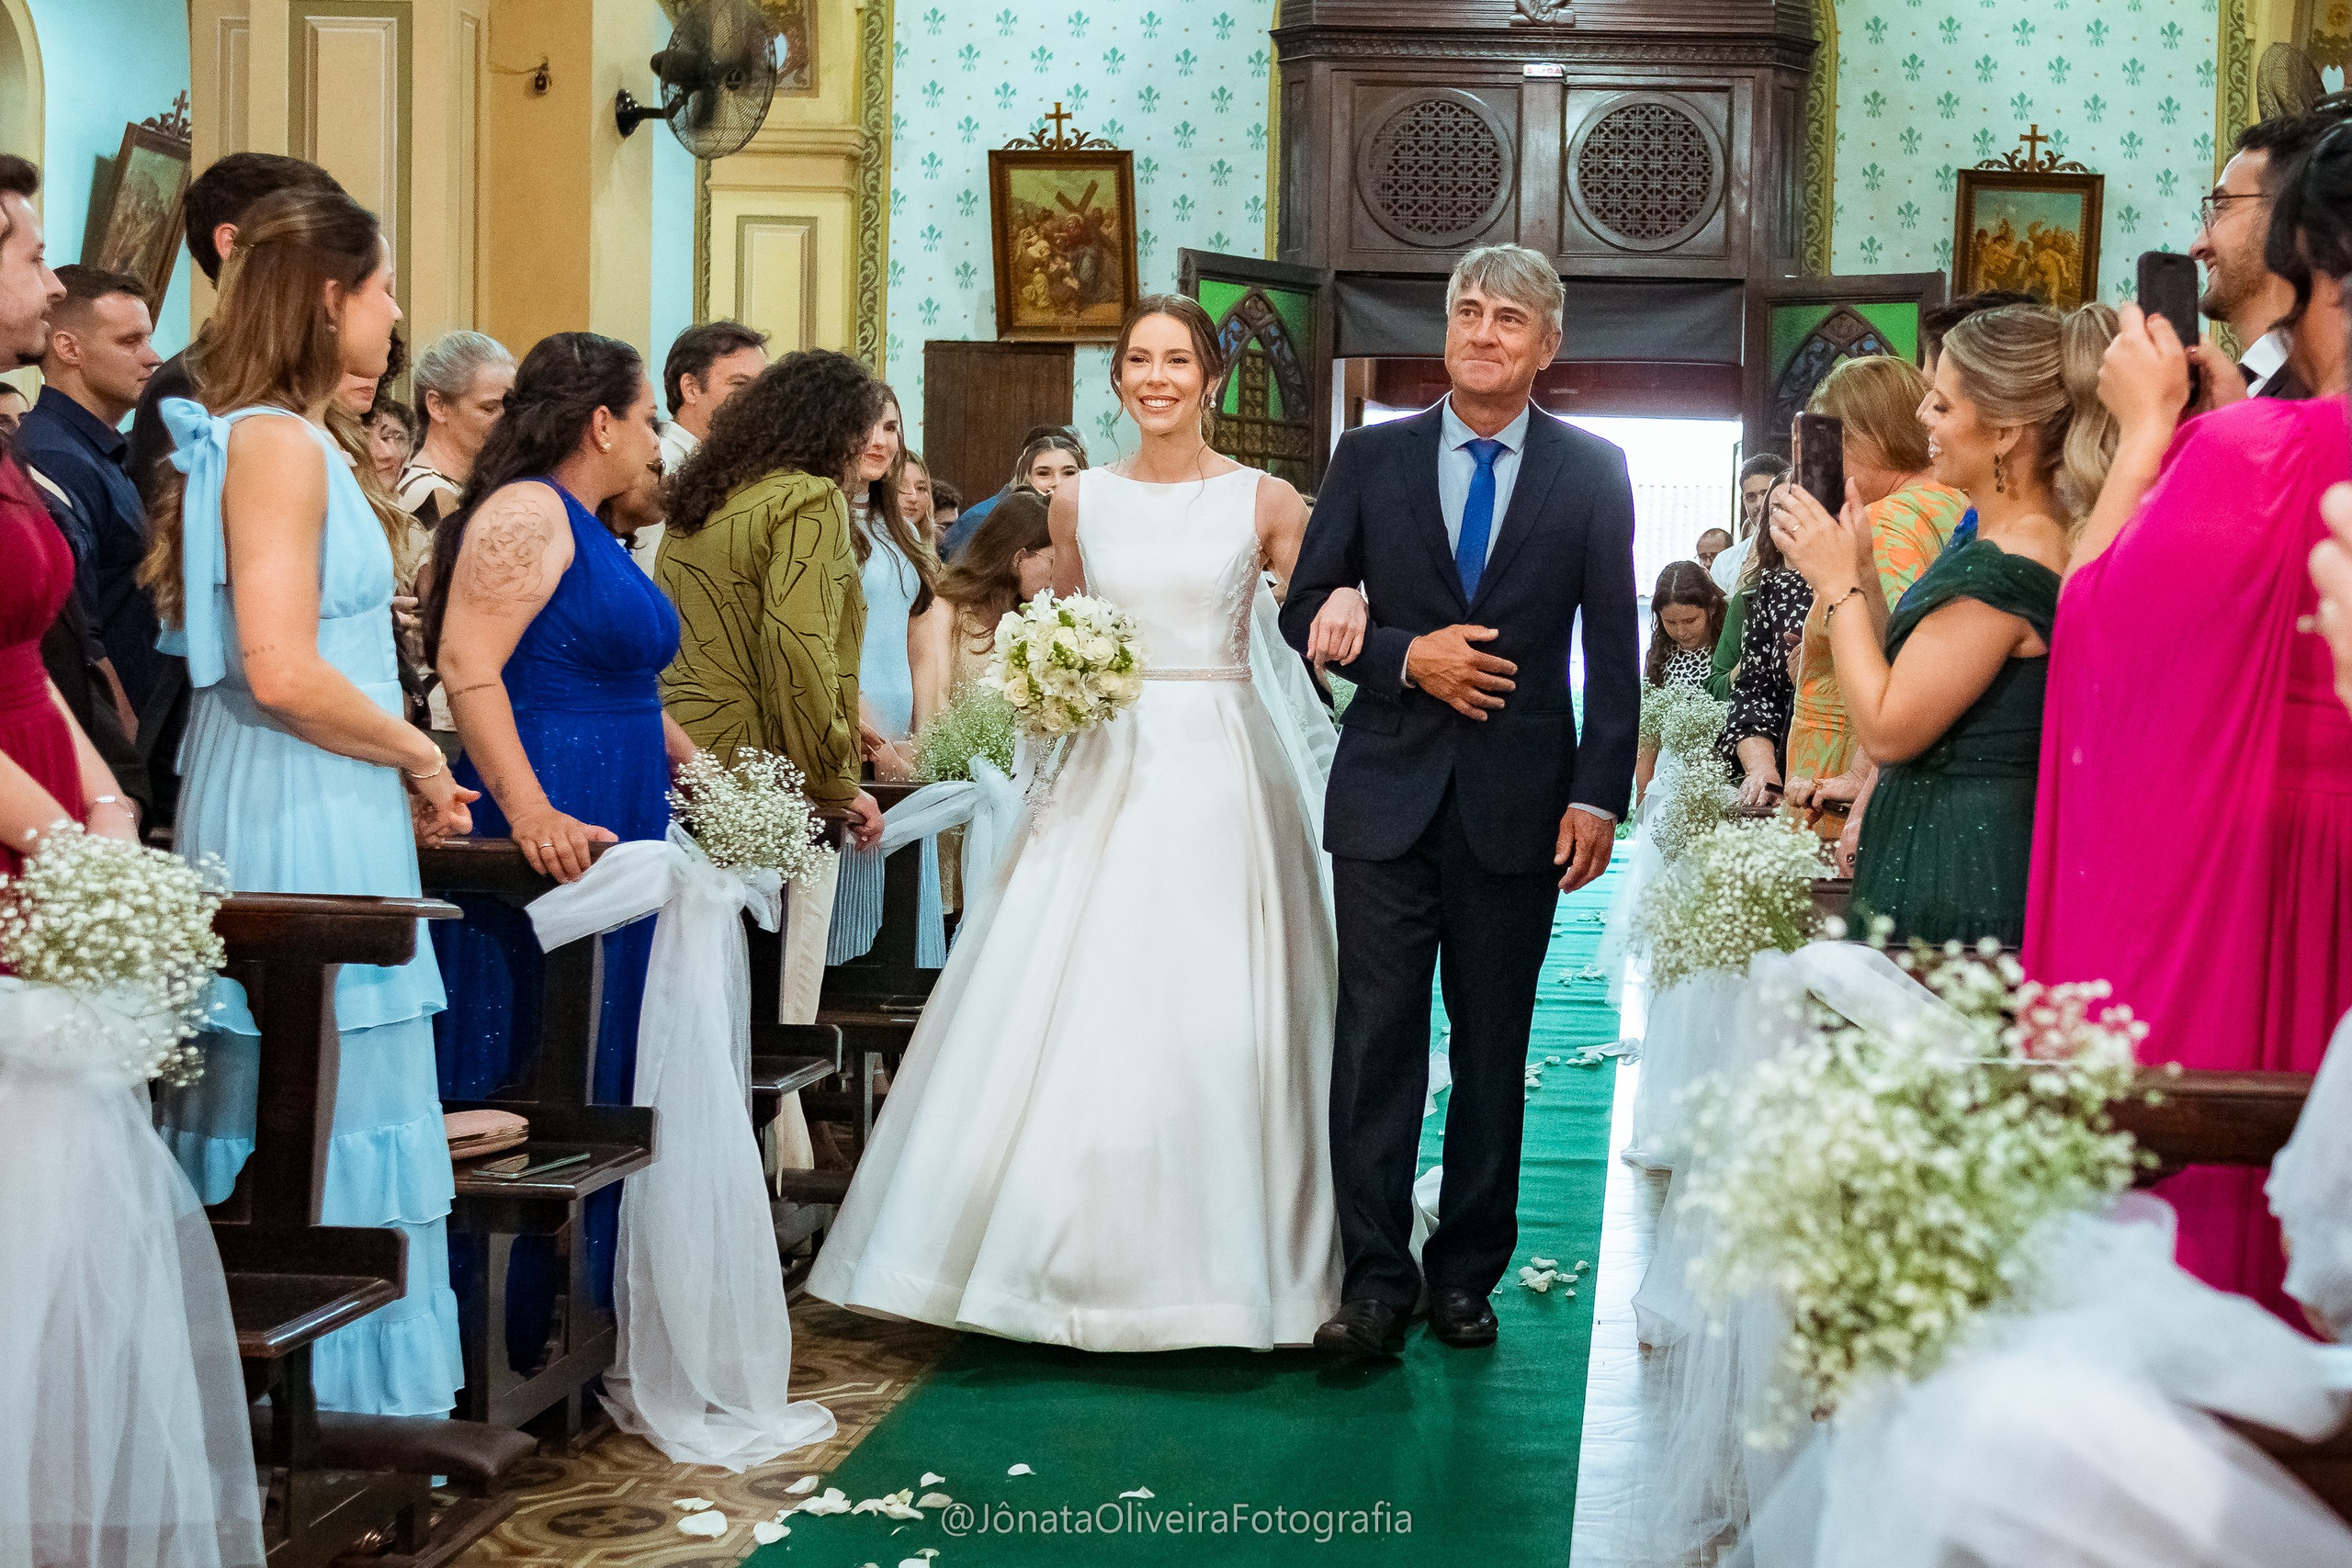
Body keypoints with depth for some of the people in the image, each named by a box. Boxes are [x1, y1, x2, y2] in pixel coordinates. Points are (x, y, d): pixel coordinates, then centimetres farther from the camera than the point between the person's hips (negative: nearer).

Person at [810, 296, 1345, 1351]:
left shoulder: (1266, 503, 1)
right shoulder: (1080, 501, 9)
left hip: (1222, 777, -2)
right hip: (1110, 769, 2)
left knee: (1212, 1017, -1)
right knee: (1074, 1010, -1)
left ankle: (1213, 1259, 12)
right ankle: (1075, 1248, 11)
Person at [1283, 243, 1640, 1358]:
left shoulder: (1592, 473, 4)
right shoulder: (1371, 459, 5)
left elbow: (1612, 648, 2)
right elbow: (1307, 613, 6)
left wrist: (1599, 795, -5)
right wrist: (1406, 656, -11)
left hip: (1519, 803, 0)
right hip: (1388, 795, 0)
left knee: (1493, 1049, 8)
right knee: (1376, 1039, -1)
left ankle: (1466, 1273, 19)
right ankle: (1375, 1276, 6)